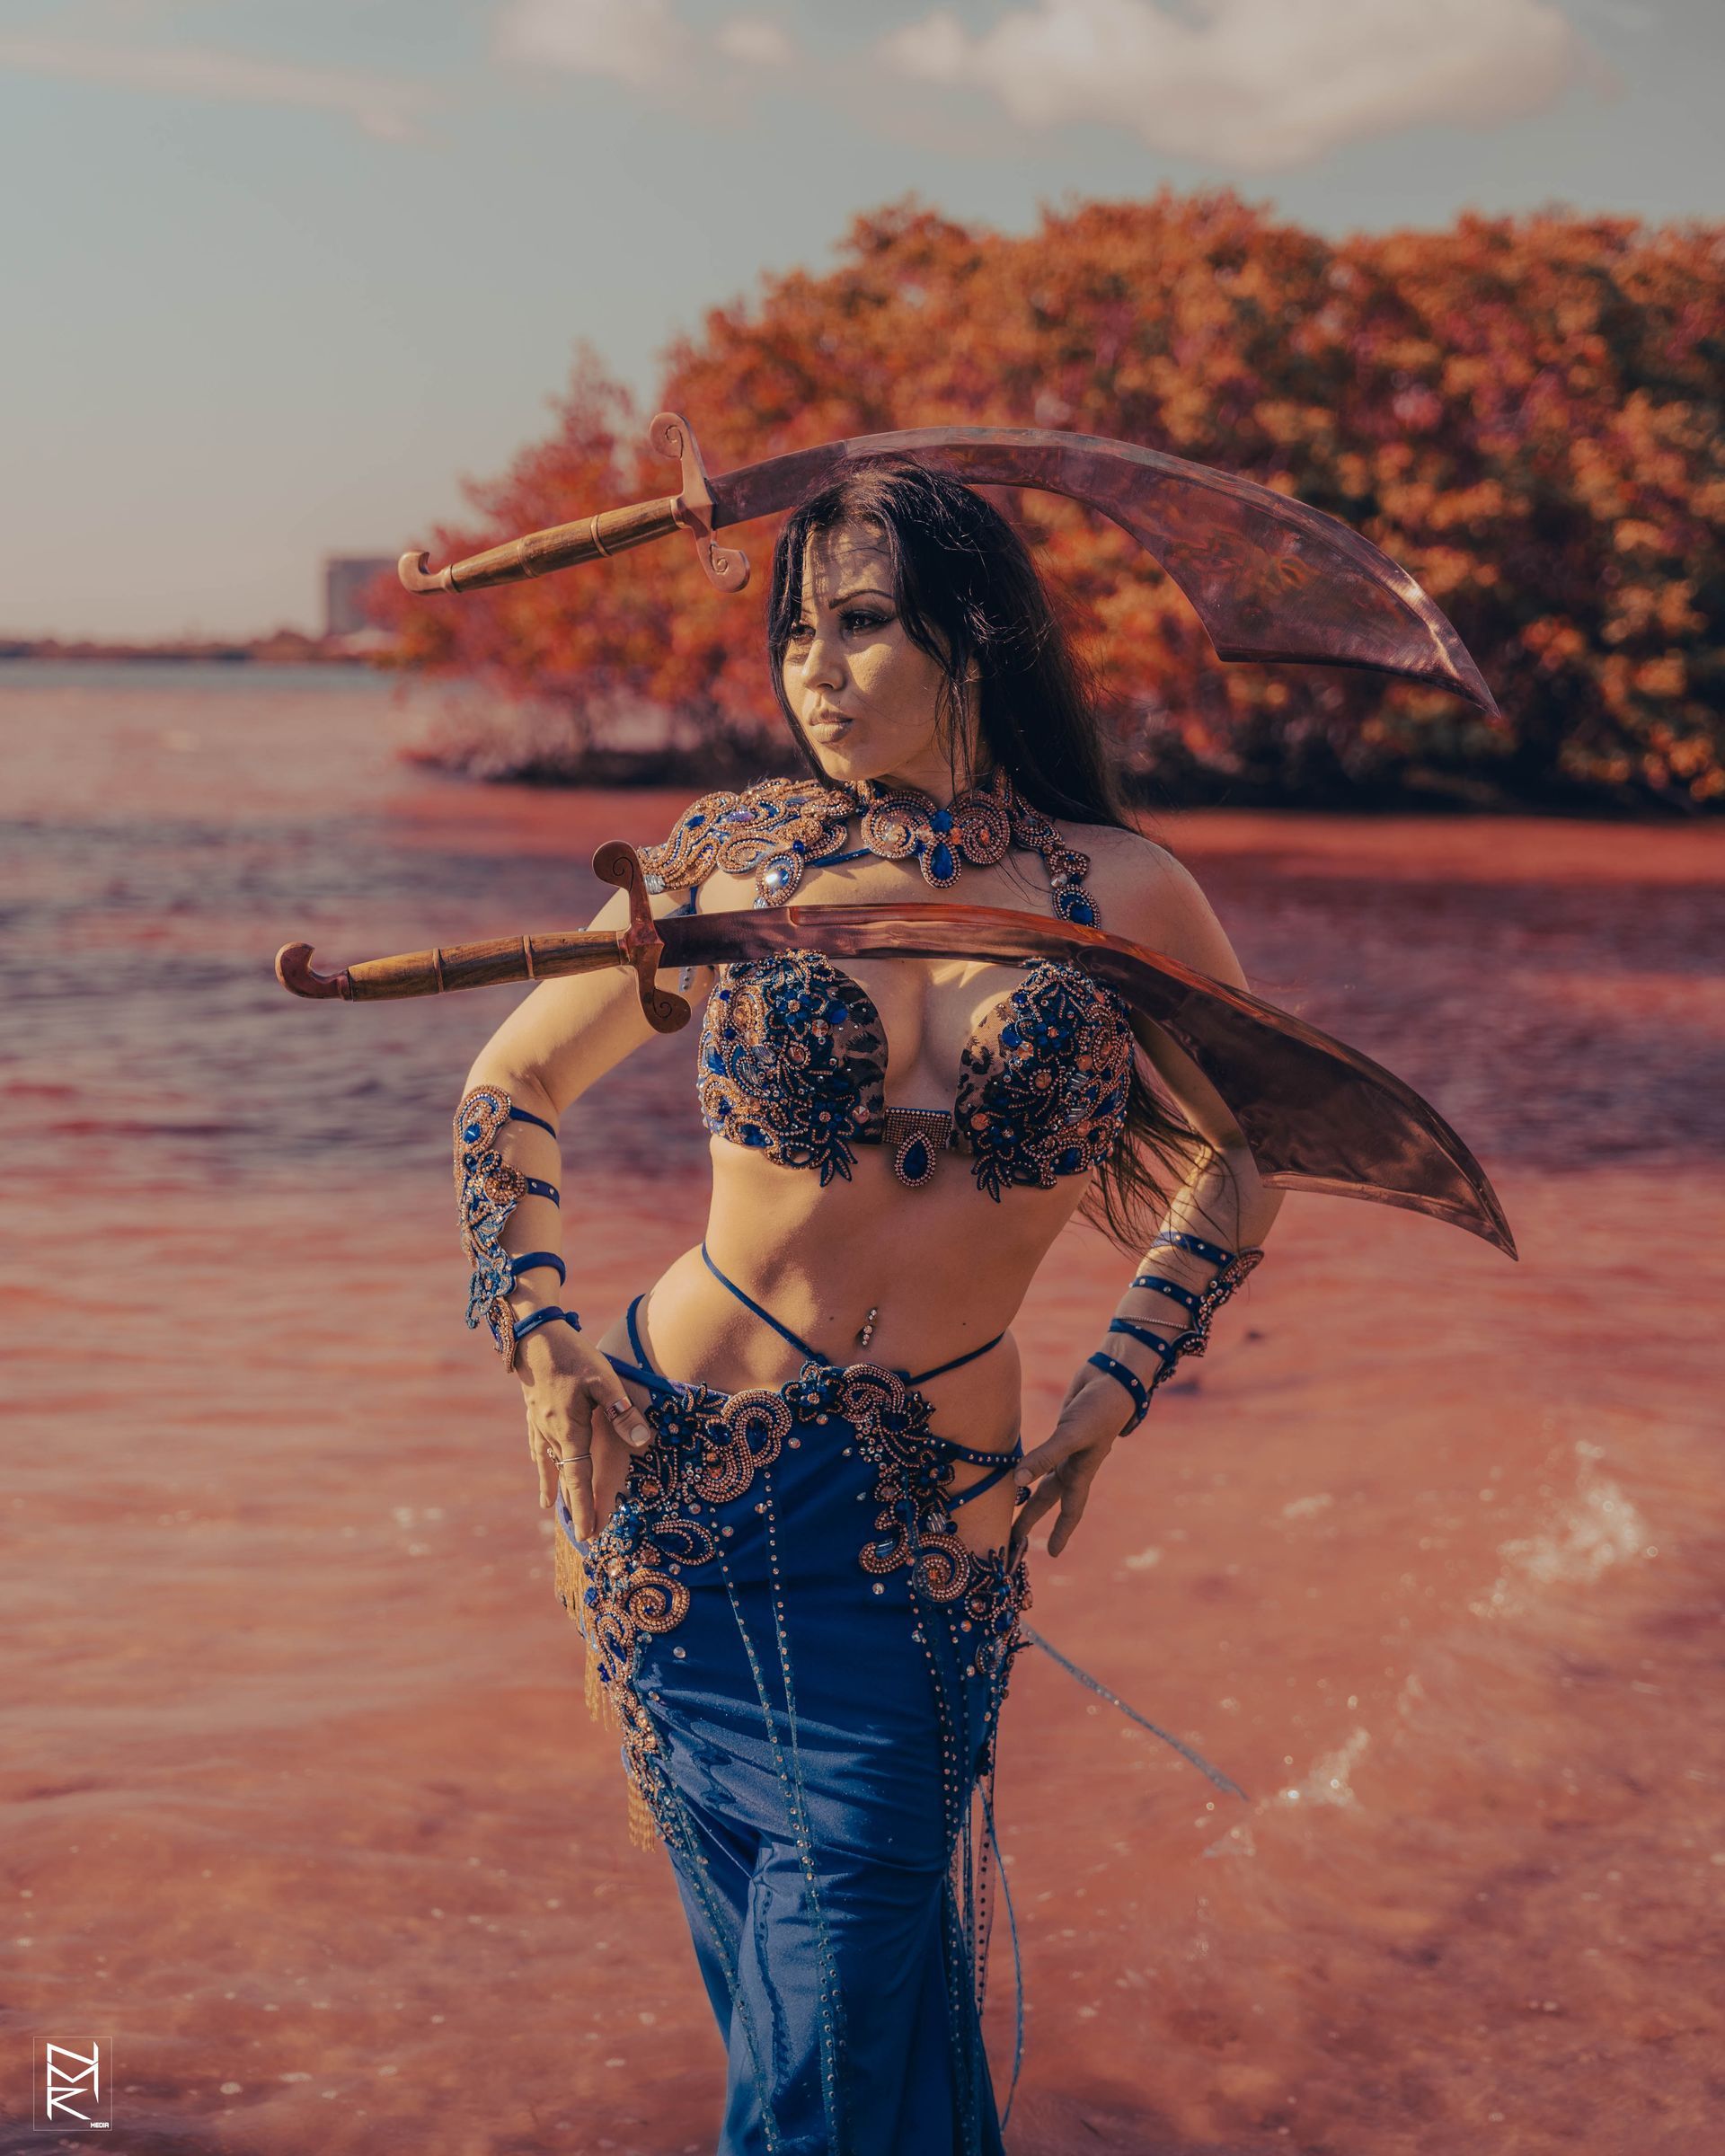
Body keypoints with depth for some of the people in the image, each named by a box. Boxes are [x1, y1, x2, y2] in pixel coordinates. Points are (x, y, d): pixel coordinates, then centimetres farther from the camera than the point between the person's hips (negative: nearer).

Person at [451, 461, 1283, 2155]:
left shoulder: (1121, 897, -2)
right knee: (785, 2000, 7)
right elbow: (511, 1086, 11)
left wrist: (1120, 1384, 3)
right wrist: (533, 1330, -2)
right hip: (678, 1471, 0)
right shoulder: (736, 854, -1)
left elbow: (1249, 1155, 12)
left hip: (931, 1514, 0)